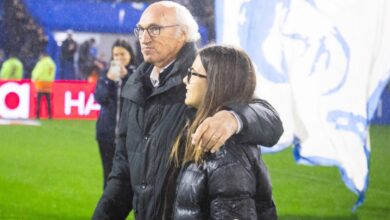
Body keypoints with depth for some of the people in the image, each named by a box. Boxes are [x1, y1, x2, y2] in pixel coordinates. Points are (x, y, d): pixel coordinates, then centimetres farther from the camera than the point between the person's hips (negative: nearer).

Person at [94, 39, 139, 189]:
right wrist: (108, 80, -17)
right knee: (109, 172, 8)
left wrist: (126, 77, -19)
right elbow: (99, 98, -1)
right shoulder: (107, 74, 9)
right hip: (107, 131, 3)